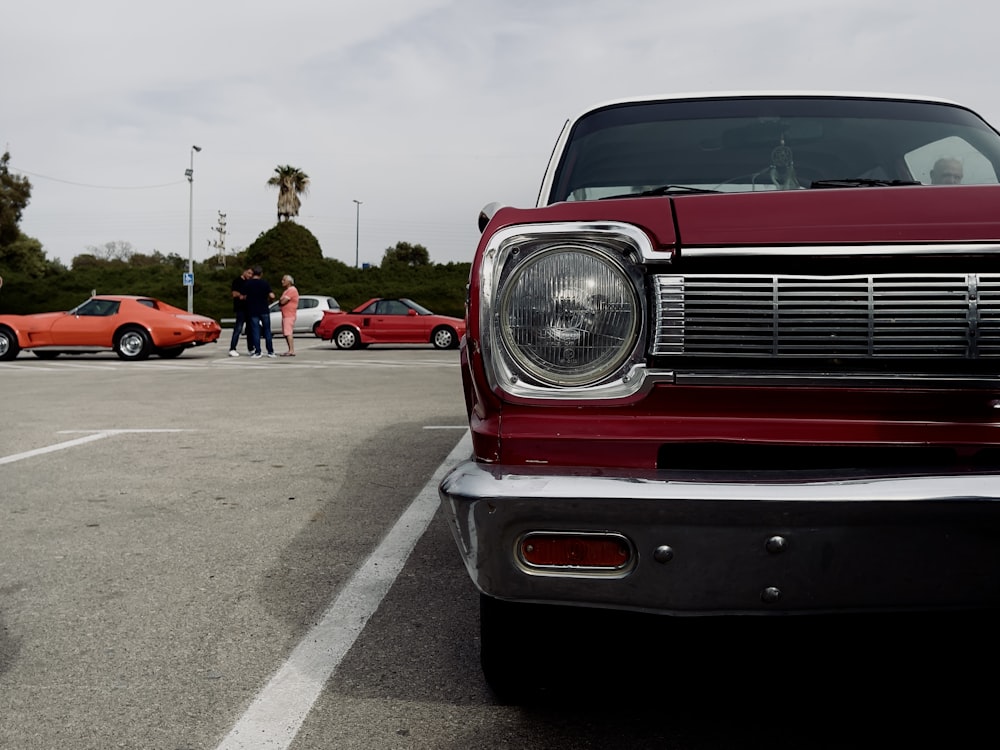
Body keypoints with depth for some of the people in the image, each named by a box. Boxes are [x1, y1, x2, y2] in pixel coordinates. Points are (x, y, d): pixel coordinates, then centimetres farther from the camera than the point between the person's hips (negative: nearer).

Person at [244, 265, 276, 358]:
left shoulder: (248, 283, -3)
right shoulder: (264, 283, -5)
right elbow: (271, 296, -12)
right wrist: (269, 300, 10)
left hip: (252, 311, 0)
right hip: (264, 310, 0)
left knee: (255, 332, 2)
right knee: (267, 331, 8)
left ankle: (257, 352, -1)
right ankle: (270, 351, 10)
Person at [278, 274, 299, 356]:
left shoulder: (292, 290, -11)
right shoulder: (286, 291, 22)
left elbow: (282, 301, -17)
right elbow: (281, 302, 19)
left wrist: (280, 300, 3)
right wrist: (281, 300, -1)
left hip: (289, 315, -10)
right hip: (285, 315, 10)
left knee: (288, 333, -16)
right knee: (286, 333, 9)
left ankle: (292, 351, -20)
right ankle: (290, 350, 11)